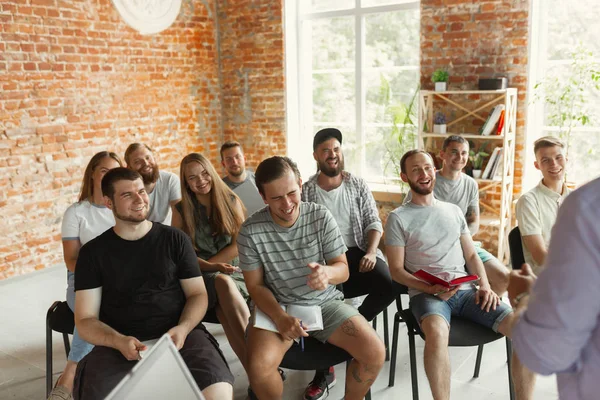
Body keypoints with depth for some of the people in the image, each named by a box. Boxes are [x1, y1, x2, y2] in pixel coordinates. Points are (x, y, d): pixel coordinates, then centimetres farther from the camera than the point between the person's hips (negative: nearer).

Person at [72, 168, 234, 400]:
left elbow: (198, 294, 9)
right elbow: (85, 320, 4)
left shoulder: (175, 239, 9)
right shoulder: (93, 252, 8)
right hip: (118, 345, 0)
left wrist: (183, 329, -13)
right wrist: (118, 341, -17)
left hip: (176, 337, 0)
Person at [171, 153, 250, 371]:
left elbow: (239, 245, 0)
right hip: (199, 275, 0)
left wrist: (207, 264, -8)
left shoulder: (231, 201, 5)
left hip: (233, 270, 1)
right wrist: (210, 268, -16)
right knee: (222, 283, -36)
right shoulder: (181, 209, 5)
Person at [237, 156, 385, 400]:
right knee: (259, 367, -28)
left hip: (326, 303, 2)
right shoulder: (251, 231, -14)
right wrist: (280, 318, -22)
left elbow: (343, 270, -6)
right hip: (277, 306, -1)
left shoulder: (321, 217, -11)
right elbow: (256, 285, -5)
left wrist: (327, 272, -31)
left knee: (375, 353, -16)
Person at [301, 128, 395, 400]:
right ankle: (324, 371, -9)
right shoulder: (306, 191, 5)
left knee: (388, 285, -26)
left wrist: (371, 253, -11)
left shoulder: (358, 185, 10)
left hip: (357, 252, 2)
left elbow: (373, 223, 6)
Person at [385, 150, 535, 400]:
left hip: (465, 290, 5)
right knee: (437, 333, -40)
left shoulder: (454, 211, 19)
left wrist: (484, 285, -1)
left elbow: (471, 255, 19)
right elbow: (397, 271, -1)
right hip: (425, 293, -4)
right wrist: (431, 289, -16)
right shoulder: (398, 218, 4)